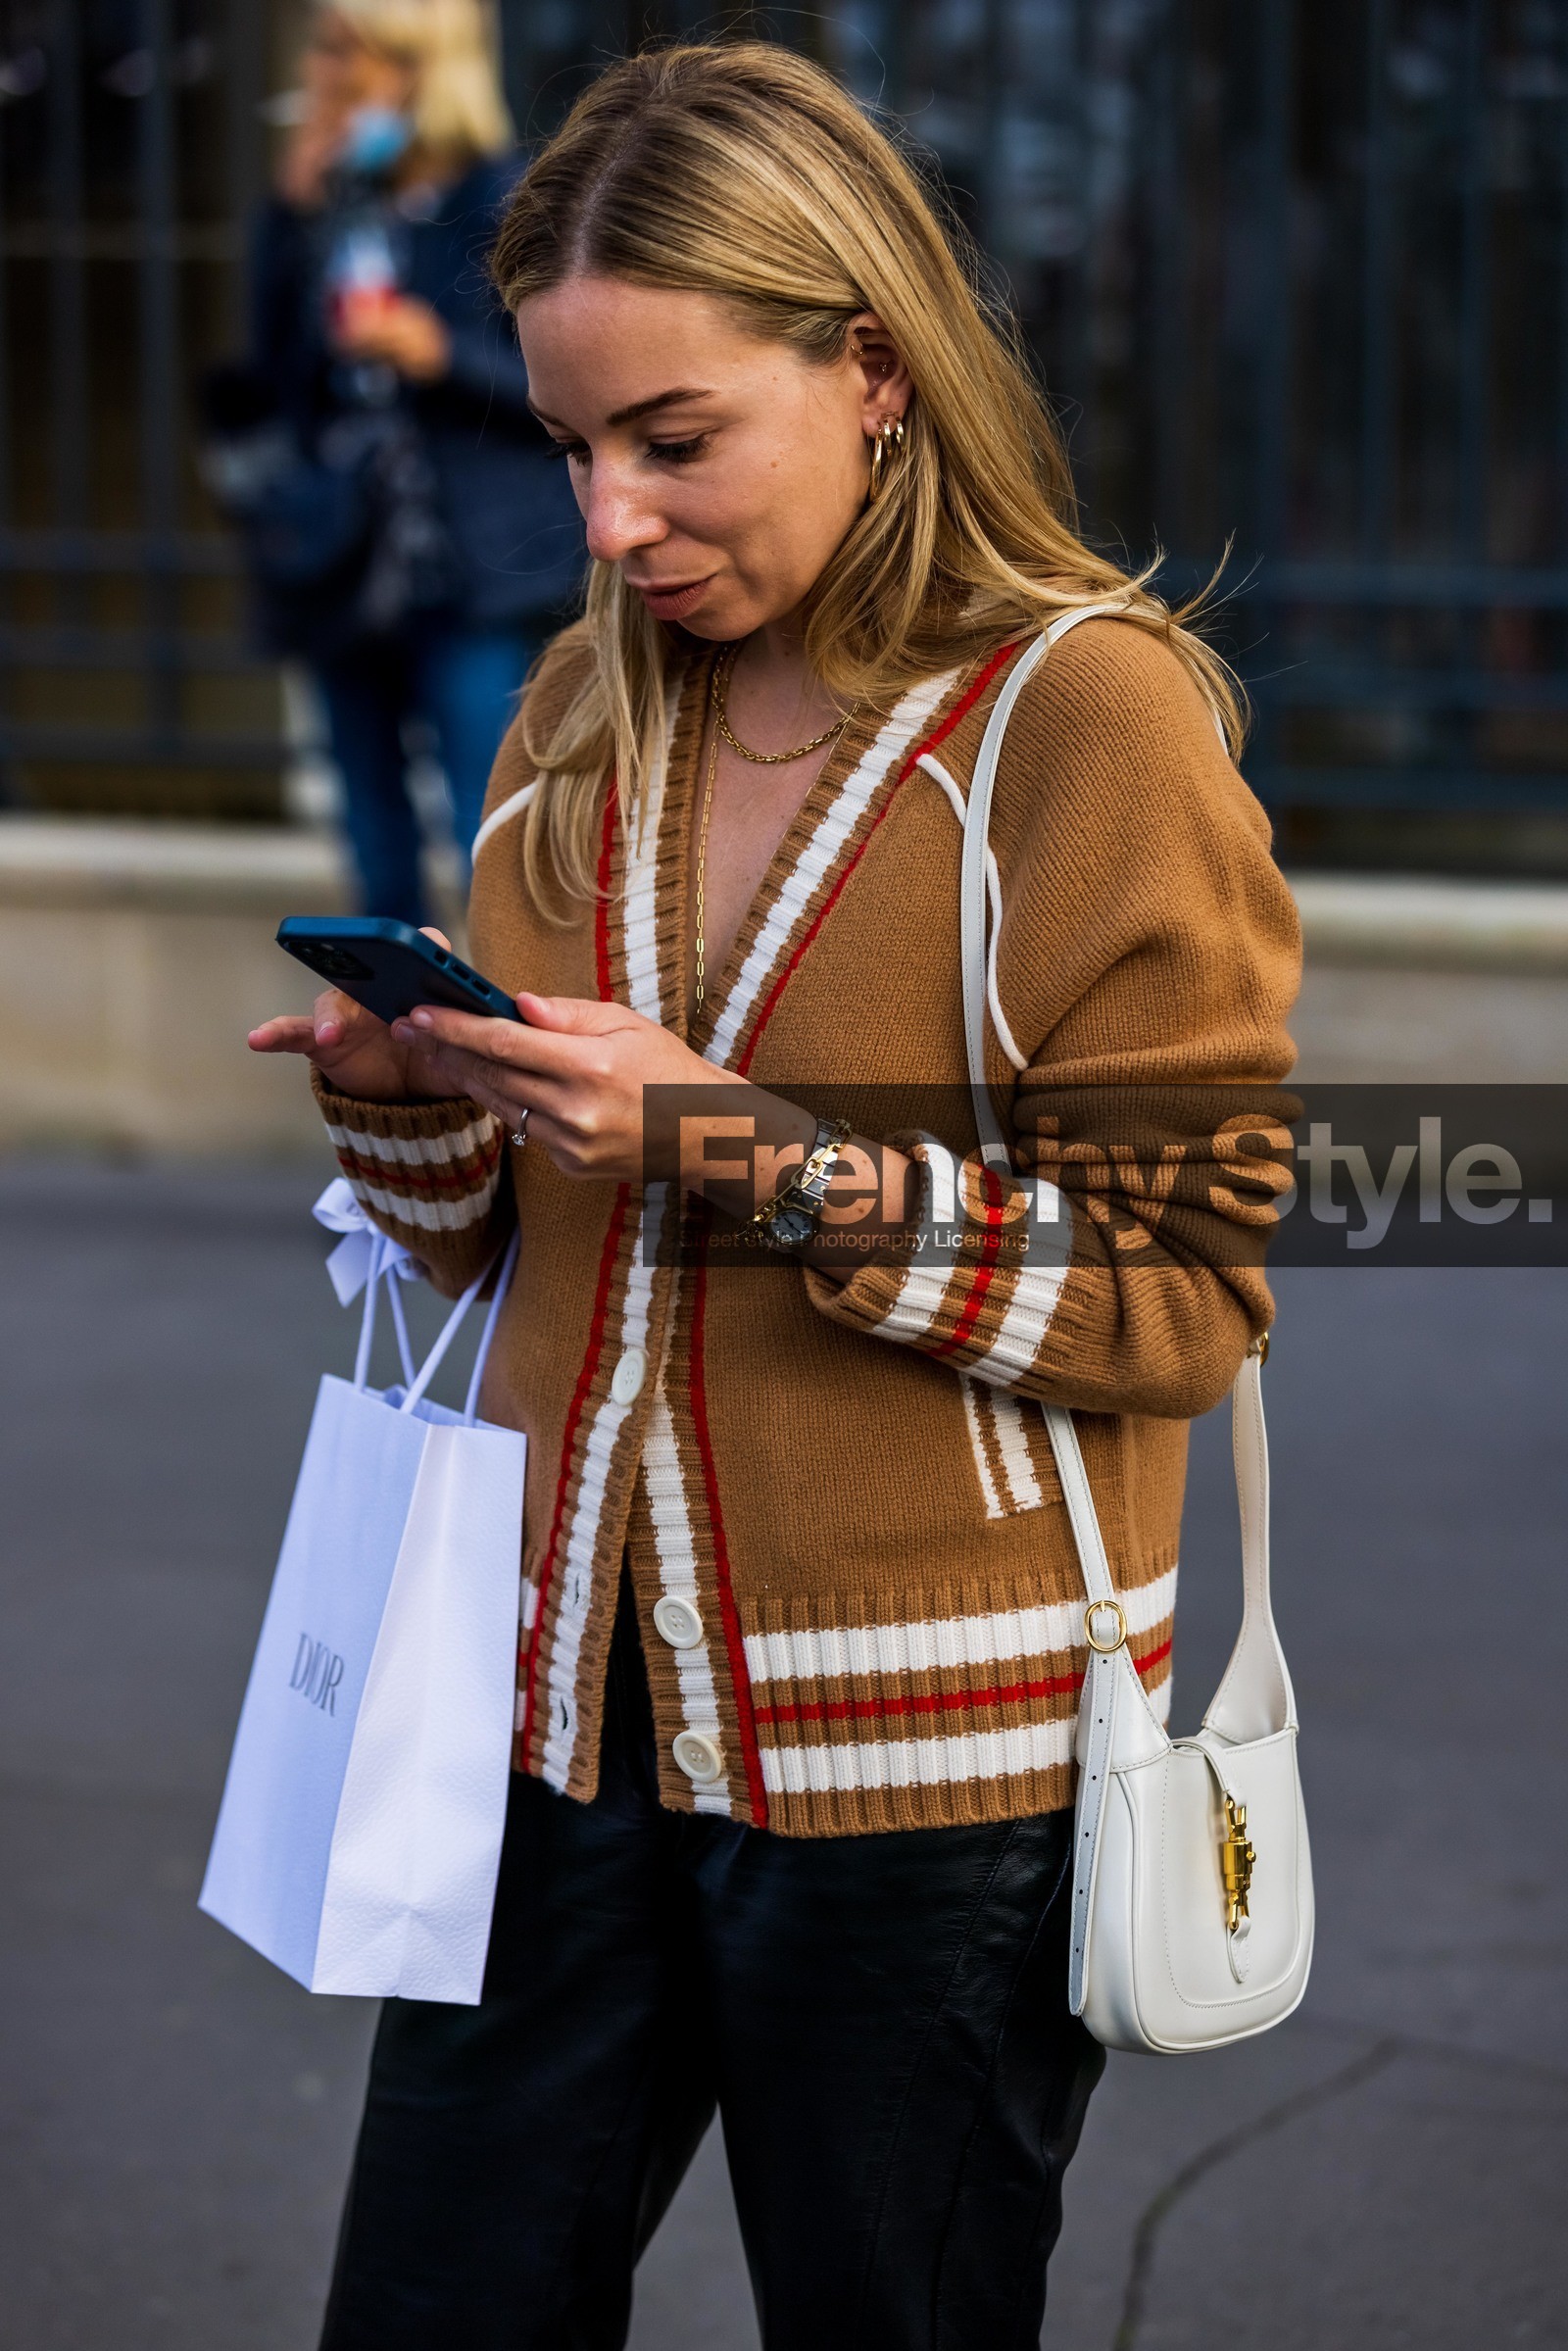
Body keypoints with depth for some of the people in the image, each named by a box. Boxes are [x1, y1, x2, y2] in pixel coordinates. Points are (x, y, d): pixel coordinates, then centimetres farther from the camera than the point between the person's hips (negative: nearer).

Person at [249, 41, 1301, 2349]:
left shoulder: (1094, 720, -11)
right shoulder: (591, 710, 8)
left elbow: (1182, 1296, -14)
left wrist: (753, 1151, -23)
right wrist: (403, 1096, -7)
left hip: (924, 1752, -5)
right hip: (562, 1701, 5)